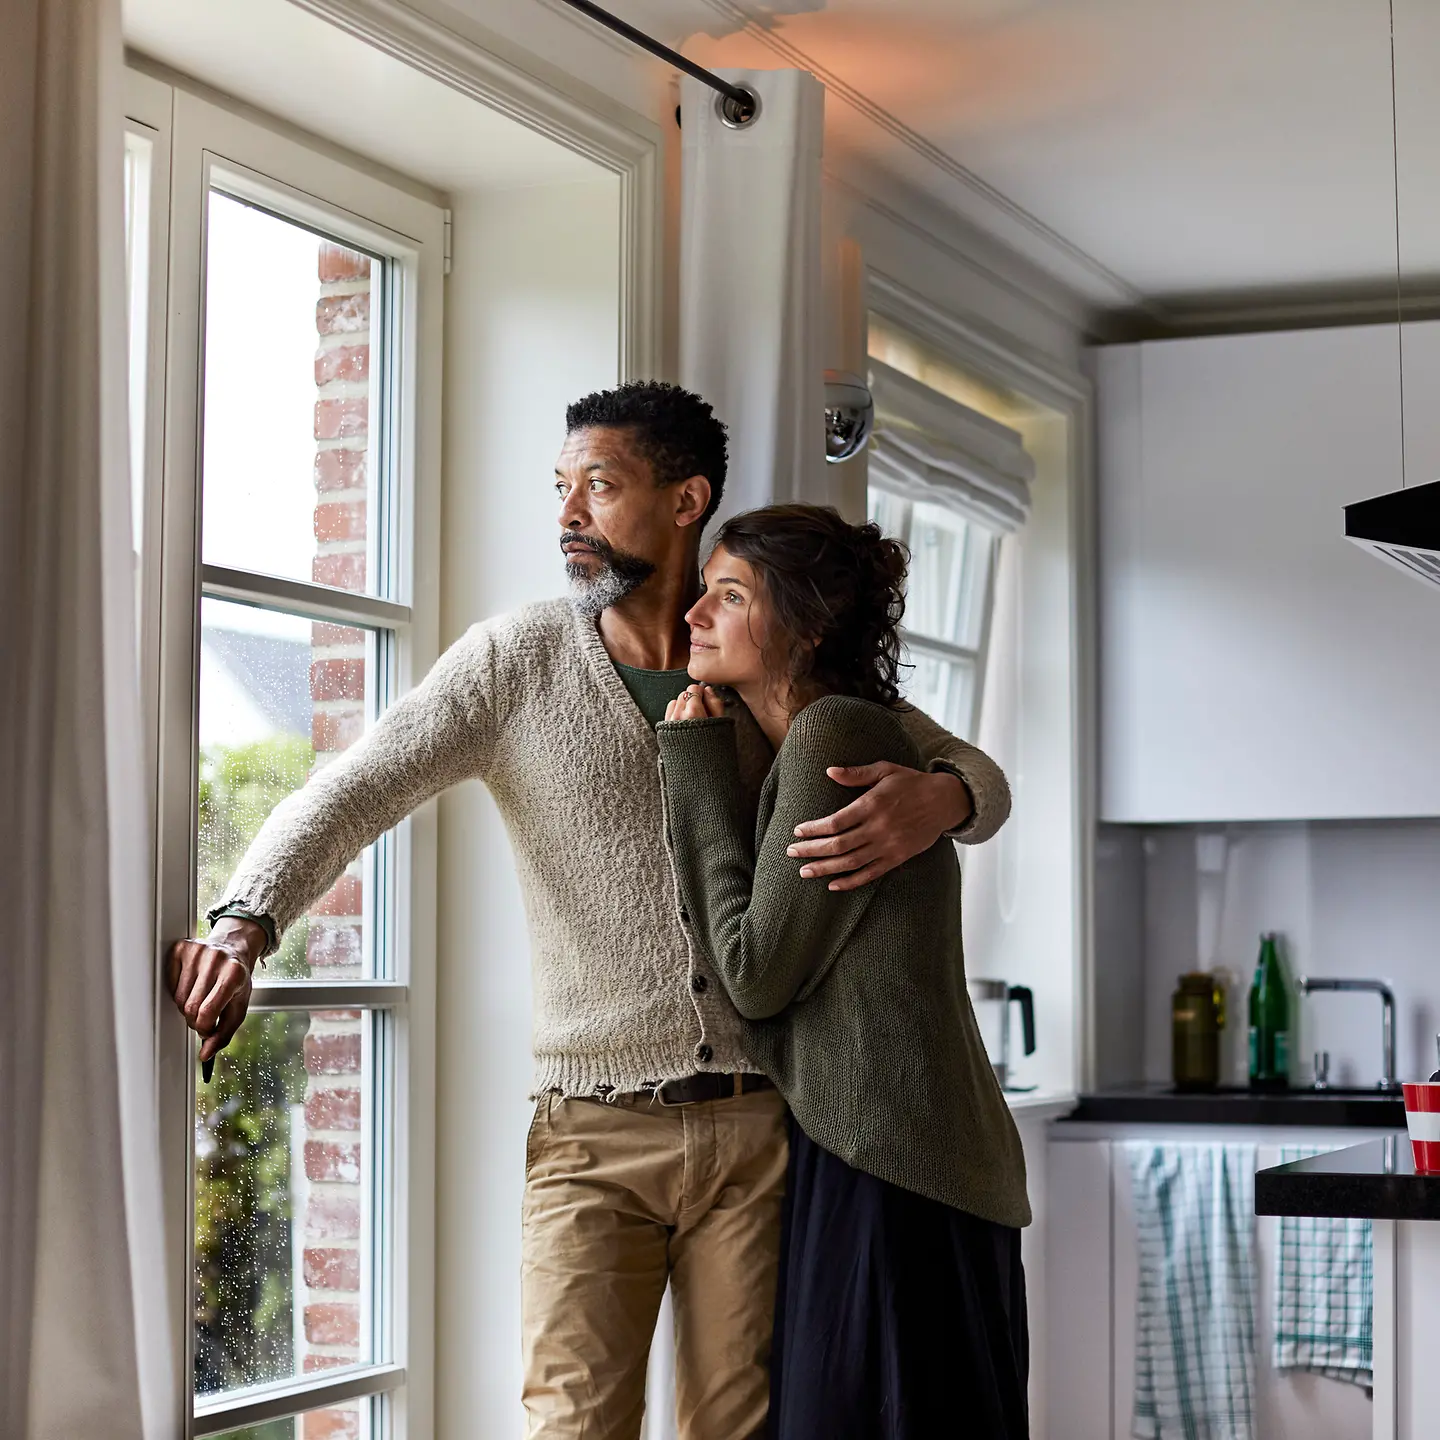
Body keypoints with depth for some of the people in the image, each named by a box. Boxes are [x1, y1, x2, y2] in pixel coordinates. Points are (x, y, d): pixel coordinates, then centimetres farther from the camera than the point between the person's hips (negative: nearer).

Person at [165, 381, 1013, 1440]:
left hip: (758, 1124, 1)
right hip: (595, 1134, -1)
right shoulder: (514, 661, 3)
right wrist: (243, 927, -25)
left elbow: (983, 779, 10)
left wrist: (938, 799, -16)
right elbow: (351, 792, -6)